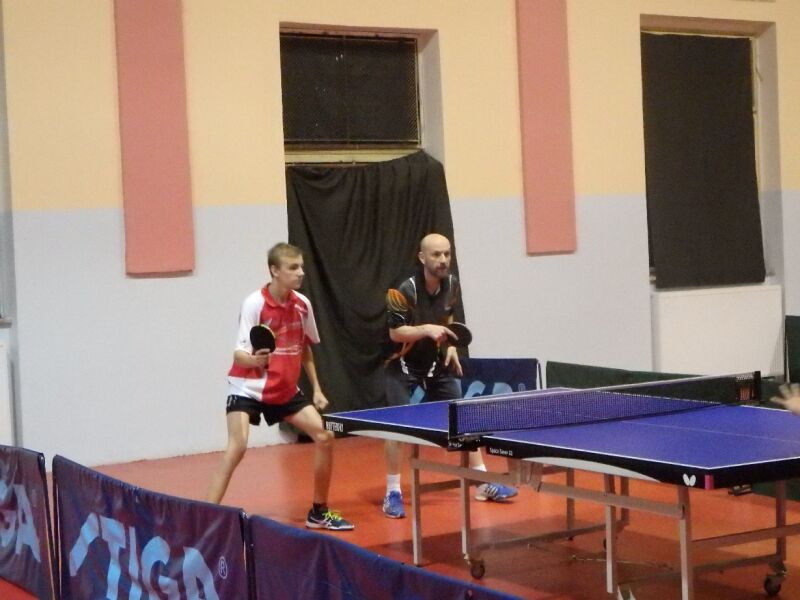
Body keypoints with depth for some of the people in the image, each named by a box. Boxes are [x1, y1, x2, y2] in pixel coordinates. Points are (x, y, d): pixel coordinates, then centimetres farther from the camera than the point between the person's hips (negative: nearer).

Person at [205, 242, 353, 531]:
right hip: (248, 387, -6)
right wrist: (254, 359, -45)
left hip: (285, 389, 6)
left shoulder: (302, 304, -3)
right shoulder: (254, 304, -19)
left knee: (324, 436, 1)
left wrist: (317, 389, 12)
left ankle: (319, 512, 18)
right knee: (237, 447, -23)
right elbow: (240, 355, -22)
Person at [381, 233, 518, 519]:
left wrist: (450, 346, 2)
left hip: (437, 362, 6)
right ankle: (392, 493, -1)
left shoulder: (452, 284, -6)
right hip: (403, 364, -5)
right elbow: (395, 333, -22)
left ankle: (484, 483, 14)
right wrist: (426, 329, -36)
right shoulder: (405, 291, -25)